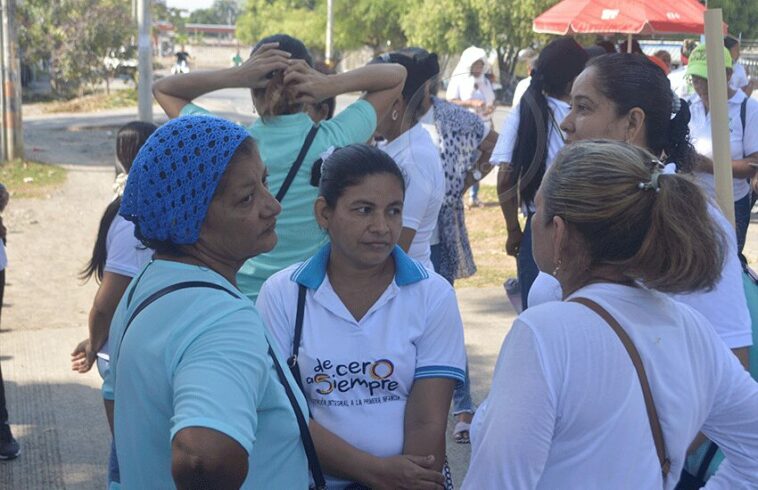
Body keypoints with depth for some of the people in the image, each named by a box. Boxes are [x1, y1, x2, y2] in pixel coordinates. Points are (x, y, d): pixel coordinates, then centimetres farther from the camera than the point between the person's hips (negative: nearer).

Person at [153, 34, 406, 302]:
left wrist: (234, 76, -13)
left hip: (237, 299, 0)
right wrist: (331, 84, -15)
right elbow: (397, 75, 1)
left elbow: (163, 88, 3)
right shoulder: (334, 141, -13)